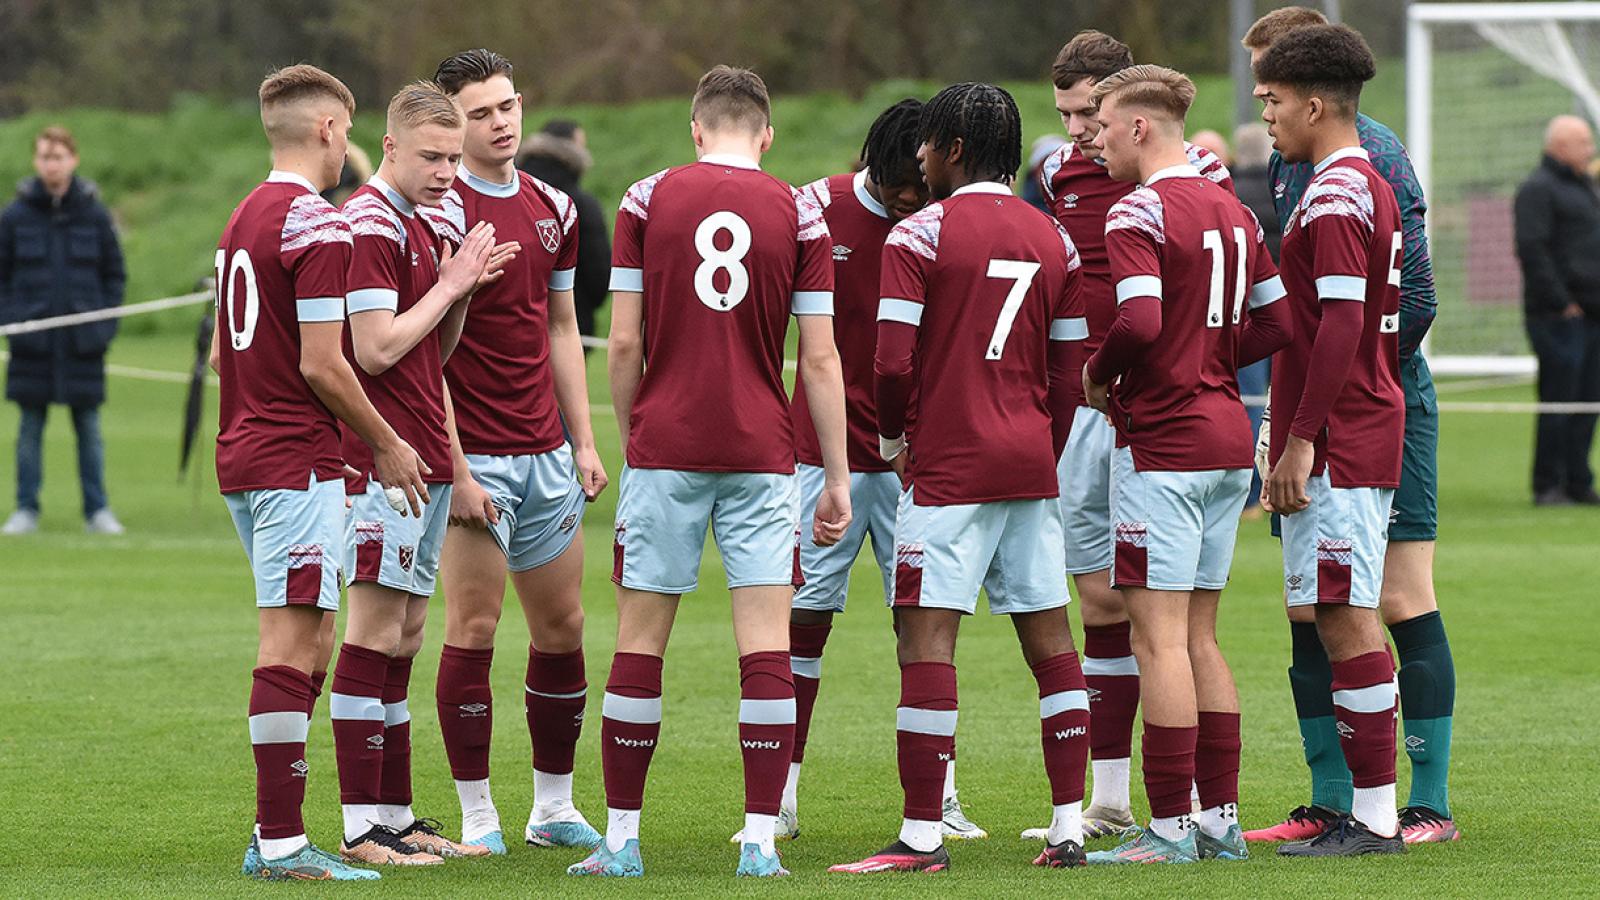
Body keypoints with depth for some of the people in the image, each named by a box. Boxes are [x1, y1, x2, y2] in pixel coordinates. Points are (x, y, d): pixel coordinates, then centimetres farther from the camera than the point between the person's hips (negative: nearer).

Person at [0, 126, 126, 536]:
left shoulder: (94, 214, 2)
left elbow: (115, 274, 7)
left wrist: (106, 324, -2)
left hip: (83, 345, 0)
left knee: (89, 426, 4)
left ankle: (97, 510, 11)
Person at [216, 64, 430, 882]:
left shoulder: (242, 218, 15)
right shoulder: (318, 225, -13)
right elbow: (321, 364, -17)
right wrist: (386, 446, -5)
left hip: (242, 451, 9)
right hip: (296, 461, -9)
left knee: (304, 641, 13)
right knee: (294, 639, -9)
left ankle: (272, 836, 12)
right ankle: (281, 843, -11)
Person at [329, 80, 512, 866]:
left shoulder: (433, 222, 16)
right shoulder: (371, 223, -12)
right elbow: (375, 349, -19)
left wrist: (464, 289, 4)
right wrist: (451, 286, -10)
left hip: (425, 460, 9)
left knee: (403, 638, 11)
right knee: (375, 632, -7)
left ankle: (397, 814, 15)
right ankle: (362, 825, -6)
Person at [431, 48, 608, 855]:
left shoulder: (553, 208, 11)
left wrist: (584, 441, 12)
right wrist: (452, 466, -17)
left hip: (545, 454, 7)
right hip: (475, 456, -7)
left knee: (562, 626, 9)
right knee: (474, 628, -5)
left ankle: (554, 807, 19)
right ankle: (477, 816, 2)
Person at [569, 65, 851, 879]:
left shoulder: (647, 199, 1)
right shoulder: (798, 213, 2)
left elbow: (625, 342, -1)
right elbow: (820, 360, 0)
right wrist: (837, 476, 6)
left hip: (664, 446, 0)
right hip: (762, 451, 0)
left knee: (640, 639, 6)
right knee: (766, 643, 1)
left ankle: (621, 837, 9)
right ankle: (761, 838, -4)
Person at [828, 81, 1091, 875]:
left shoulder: (919, 235, -8)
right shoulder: (1053, 240, 11)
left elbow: (892, 363, -12)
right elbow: (1068, 371, 12)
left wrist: (892, 438, 5)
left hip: (949, 464, -6)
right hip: (1031, 464, 6)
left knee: (927, 638, -7)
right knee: (1050, 635, 8)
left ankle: (922, 834, -11)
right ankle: (1069, 825, 9)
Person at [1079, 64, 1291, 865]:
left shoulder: (1138, 213, -13)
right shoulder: (1232, 211, 13)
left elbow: (1140, 321, -25)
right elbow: (1276, 322, 14)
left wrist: (1097, 377, -8)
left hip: (1163, 440, -8)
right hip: (1229, 437, 8)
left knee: (1160, 636, -5)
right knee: (1198, 636, 14)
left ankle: (1169, 828, -6)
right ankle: (1220, 817, 15)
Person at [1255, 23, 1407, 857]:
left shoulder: (1335, 195, -13)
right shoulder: (1373, 188, 17)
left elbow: (1340, 324, -21)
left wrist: (1299, 439, -19)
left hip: (1336, 444, -10)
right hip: (1367, 439, 10)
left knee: (1347, 621, -8)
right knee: (1349, 623, 11)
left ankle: (1373, 816, -8)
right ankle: (1370, 812, 13)